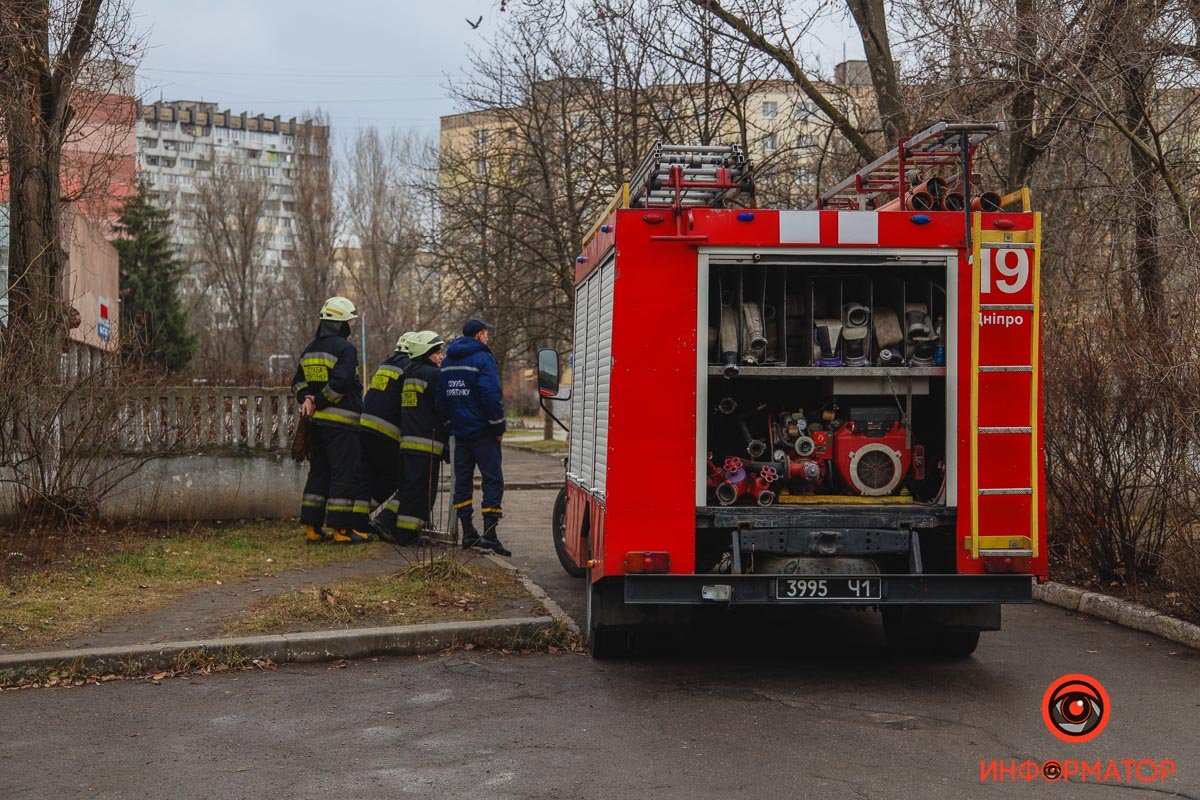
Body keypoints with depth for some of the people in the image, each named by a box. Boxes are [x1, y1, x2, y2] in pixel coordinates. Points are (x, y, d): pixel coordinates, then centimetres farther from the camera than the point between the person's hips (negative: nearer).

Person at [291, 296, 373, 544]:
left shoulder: (310, 349, 17)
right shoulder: (344, 348, -11)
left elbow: (298, 382, 16)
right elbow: (340, 383, -21)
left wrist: (307, 400, 2)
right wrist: (318, 402, -10)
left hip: (317, 422, 9)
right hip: (341, 423, -9)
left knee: (319, 472, 14)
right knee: (348, 474, -3)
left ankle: (312, 527, 15)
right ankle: (342, 528, -4)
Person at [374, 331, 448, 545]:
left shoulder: (409, 374, 19)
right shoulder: (432, 374, -9)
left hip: (407, 440, 9)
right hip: (427, 441, -9)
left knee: (408, 486, 17)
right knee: (421, 489, -3)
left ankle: (386, 521, 9)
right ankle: (408, 534, -1)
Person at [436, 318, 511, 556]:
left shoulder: (448, 361, 15)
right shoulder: (483, 358, -11)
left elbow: (440, 397, 18)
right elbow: (491, 394, -19)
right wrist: (499, 426, -11)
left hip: (459, 430, 8)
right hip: (481, 430, -7)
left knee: (462, 480, 10)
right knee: (492, 479, -6)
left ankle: (468, 534, 13)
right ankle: (489, 534, -14)